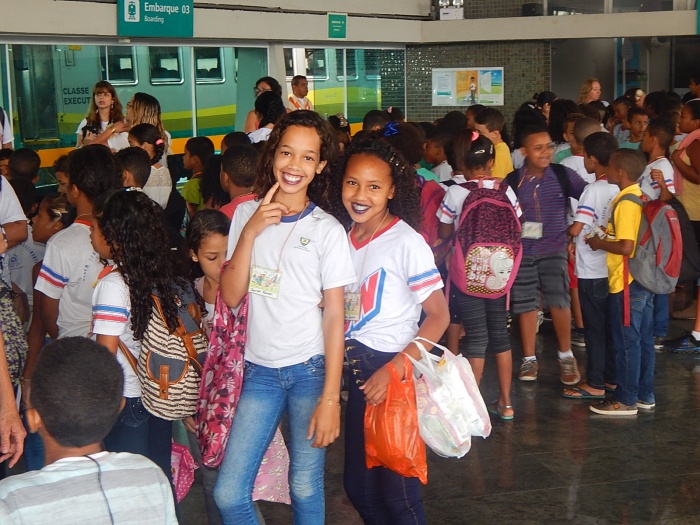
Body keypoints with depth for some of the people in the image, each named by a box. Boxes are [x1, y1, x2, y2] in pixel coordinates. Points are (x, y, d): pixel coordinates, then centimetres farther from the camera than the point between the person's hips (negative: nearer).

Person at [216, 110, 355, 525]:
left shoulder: (327, 230, -5)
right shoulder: (246, 215, 5)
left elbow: (334, 317, -6)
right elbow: (231, 296, -1)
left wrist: (330, 398, -11)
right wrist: (250, 232, -13)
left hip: (310, 369, -3)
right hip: (261, 370, 3)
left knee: (305, 488, 6)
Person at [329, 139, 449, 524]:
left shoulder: (406, 242, -13)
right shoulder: (343, 239, 5)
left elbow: (439, 316, -14)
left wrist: (394, 370, -22)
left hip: (394, 371, -6)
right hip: (357, 372, 7)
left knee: (396, 492, 2)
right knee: (358, 485, 16)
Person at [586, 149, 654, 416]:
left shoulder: (626, 203, -19)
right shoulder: (641, 197, 9)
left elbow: (625, 247, -25)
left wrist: (599, 243, -11)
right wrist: (606, 240, 11)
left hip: (627, 283, -9)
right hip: (644, 280, 9)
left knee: (626, 341, 0)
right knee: (643, 339, 14)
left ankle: (625, 399, 8)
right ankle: (645, 394, 23)